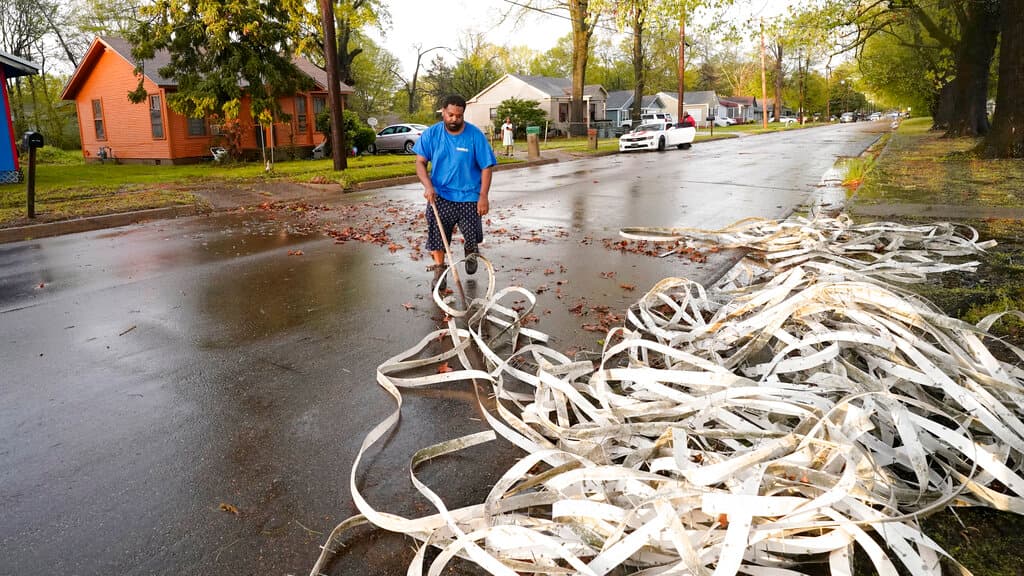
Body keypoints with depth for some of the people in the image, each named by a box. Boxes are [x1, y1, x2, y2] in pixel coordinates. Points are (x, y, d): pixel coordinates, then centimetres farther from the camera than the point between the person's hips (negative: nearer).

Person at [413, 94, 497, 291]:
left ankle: (471, 253, 42)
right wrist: (428, 186, -17)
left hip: (469, 196, -1)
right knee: (437, 235, 0)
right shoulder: (431, 134, -3)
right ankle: (439, 269, 17)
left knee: (472, 237, 8)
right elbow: (420, 162, -1)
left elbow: (486, 167, -7)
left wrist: (483, 196, -13)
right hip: (439, 196, 1)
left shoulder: (475, 136, -9)